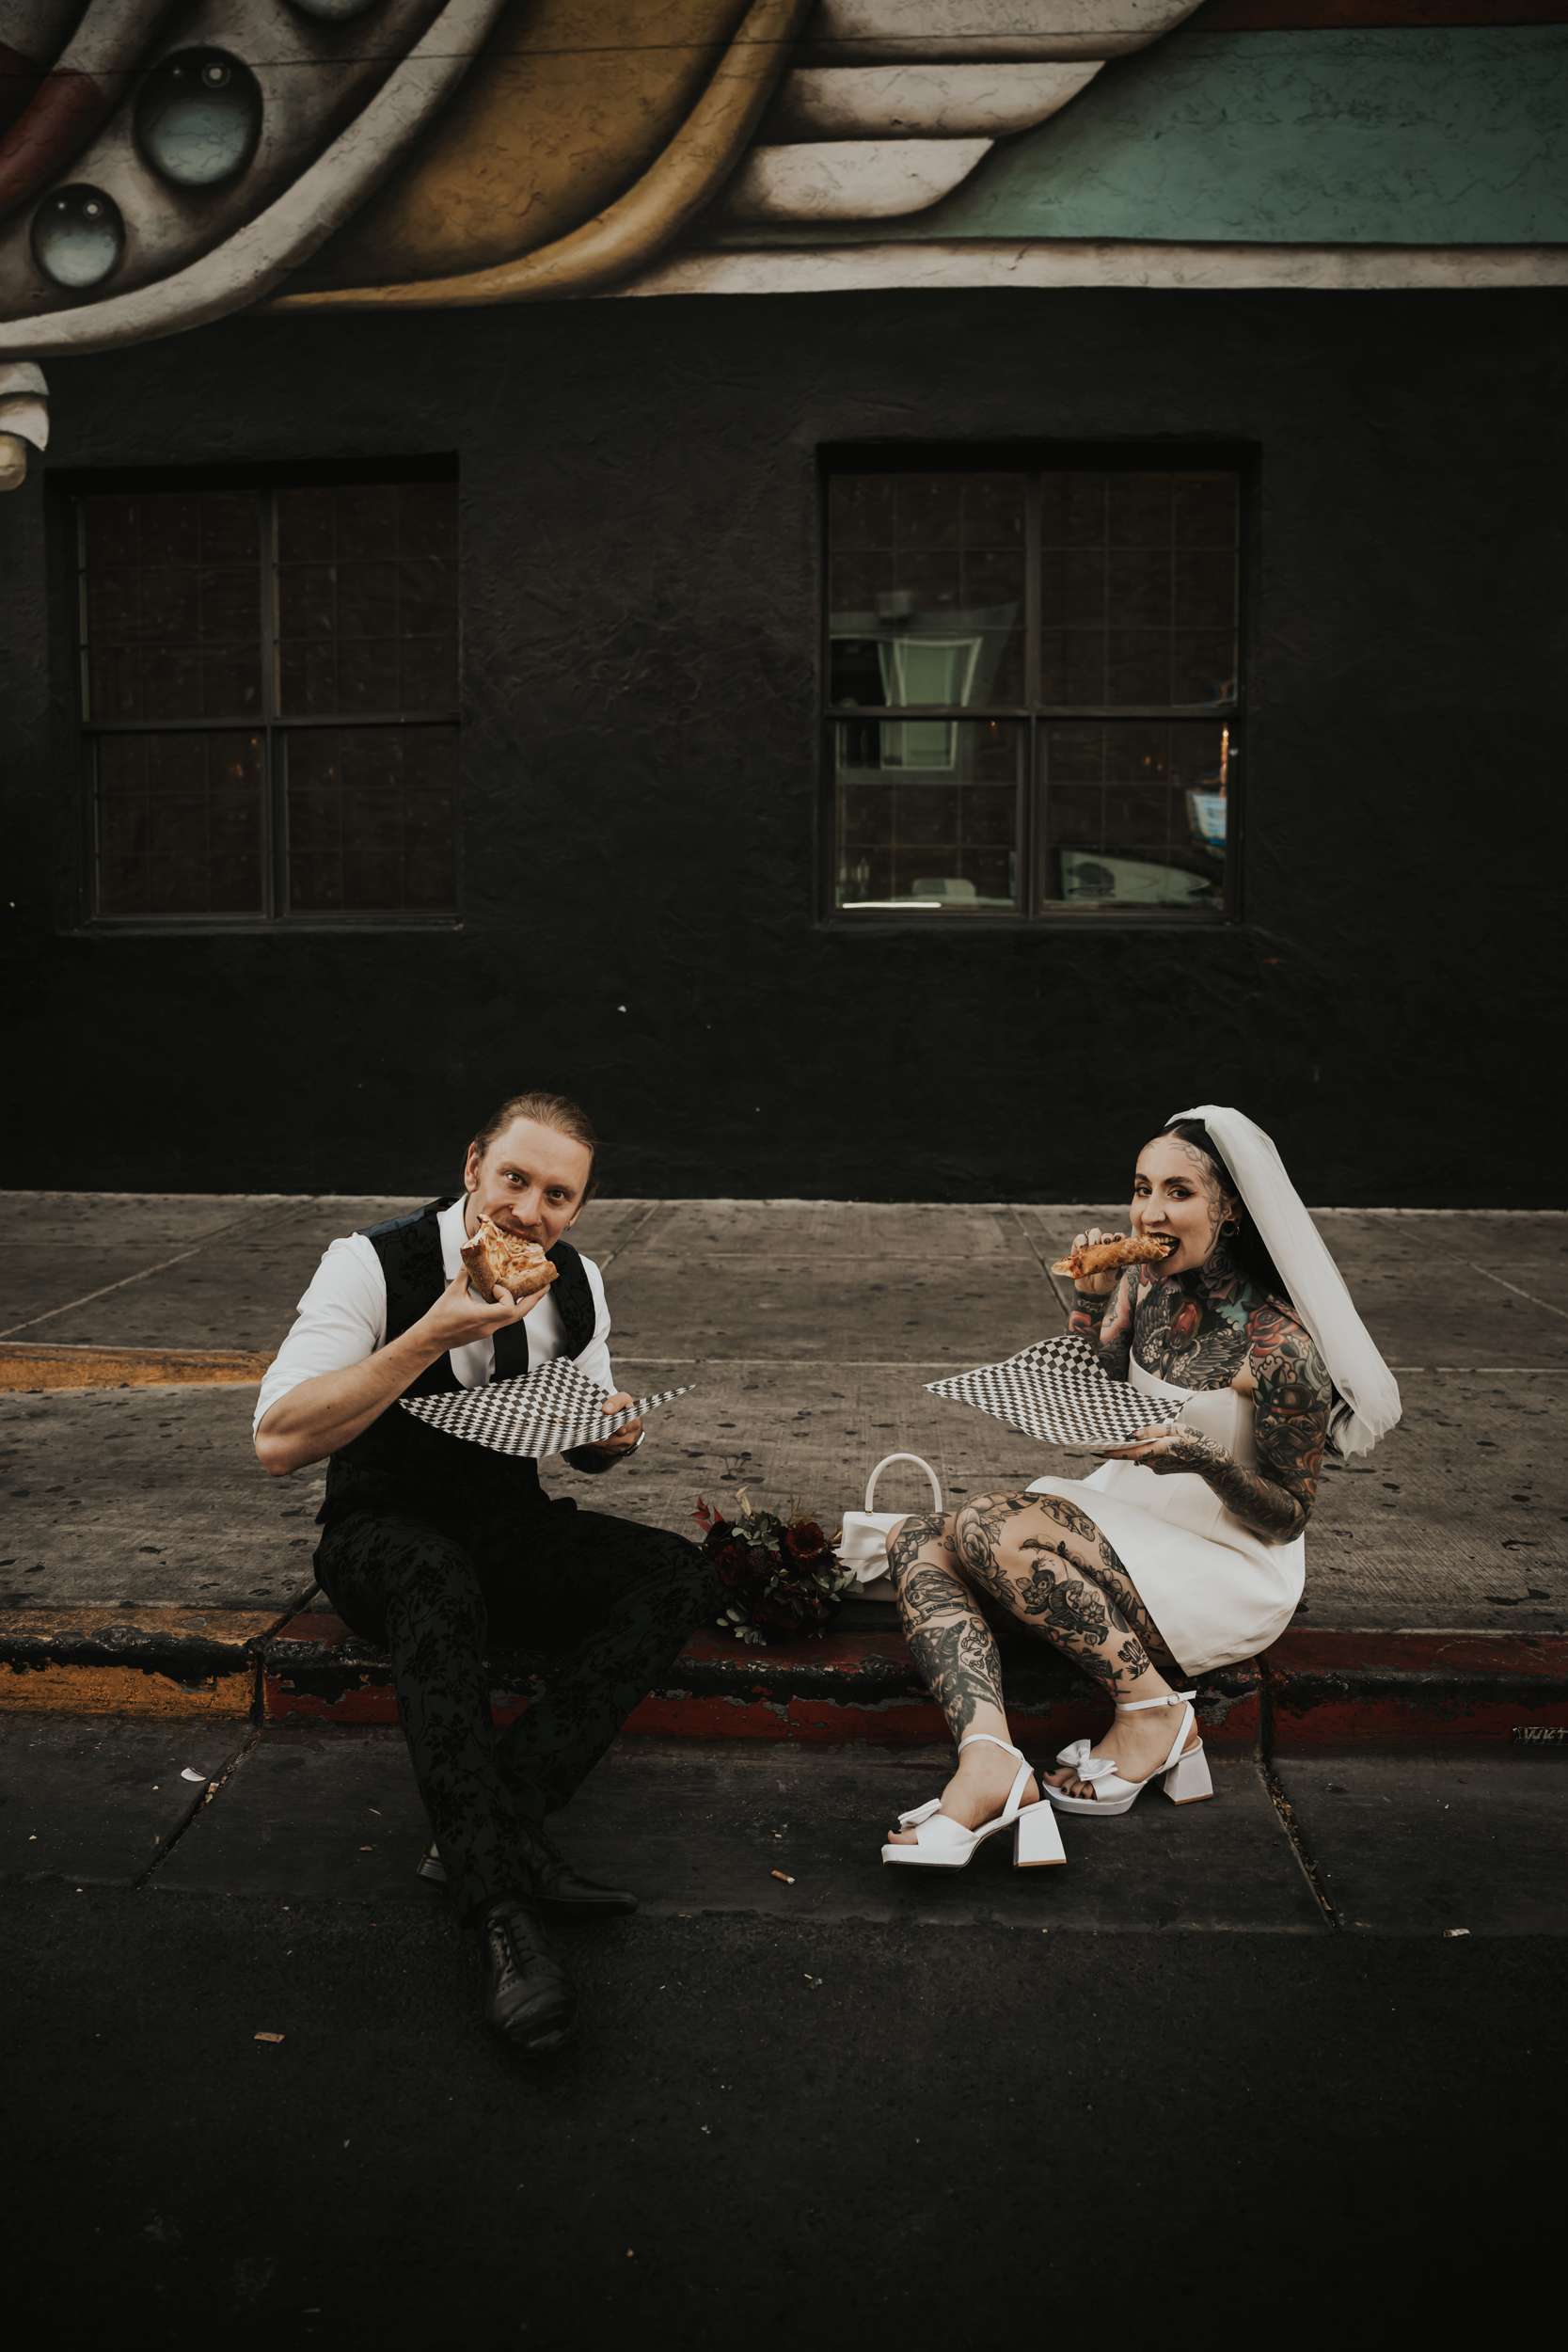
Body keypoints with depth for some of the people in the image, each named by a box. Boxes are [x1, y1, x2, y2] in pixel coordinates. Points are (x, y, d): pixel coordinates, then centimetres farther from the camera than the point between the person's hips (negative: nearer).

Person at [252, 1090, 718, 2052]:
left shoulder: (578, 1281, 0)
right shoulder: (374, 1264, -16)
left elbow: (589, 1447, 14)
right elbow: (280, 1442, -27)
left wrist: (613, 1435, -12)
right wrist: (434, 1336, -33)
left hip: (515, 1527, 5)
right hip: (386, 1532, -5)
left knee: (680, 1576, -20)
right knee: (437, 1582, -40)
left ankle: (482, 1829, -27)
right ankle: (504, 1908, -37)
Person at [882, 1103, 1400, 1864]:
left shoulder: (1278, 1346, -19)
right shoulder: (1145, 1288, 1)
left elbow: (1286, 1516, -11)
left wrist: (1204, 1458, -31)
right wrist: (1089, 1302, -7)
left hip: (1230, 1571, -7)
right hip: (1131, 1526, 8)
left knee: (991, 1530, -28)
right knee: (917, 1543, -13)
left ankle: (1152, 1713, -15)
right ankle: (989, 1762, -30)